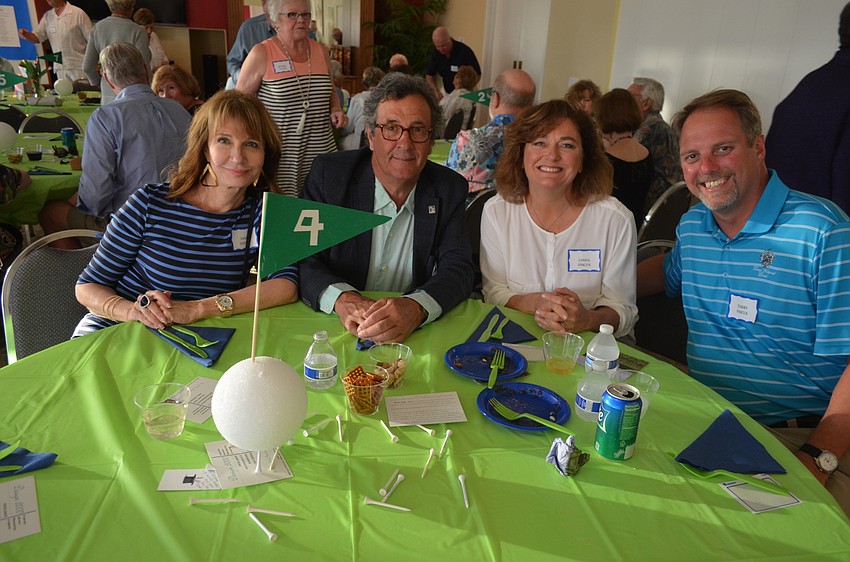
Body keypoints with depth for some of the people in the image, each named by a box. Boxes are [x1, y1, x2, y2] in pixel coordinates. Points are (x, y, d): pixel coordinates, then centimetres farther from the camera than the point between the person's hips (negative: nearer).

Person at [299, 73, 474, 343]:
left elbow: (458, 269, -5)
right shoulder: (328, 173, -2)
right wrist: (340, 298, -27)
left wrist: (417, 308, -26)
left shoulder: (449, 189, 2)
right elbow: (301, 260, -6)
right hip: (336, 330, 1)